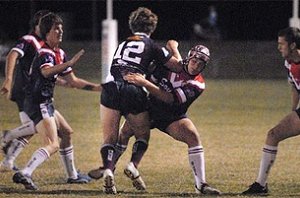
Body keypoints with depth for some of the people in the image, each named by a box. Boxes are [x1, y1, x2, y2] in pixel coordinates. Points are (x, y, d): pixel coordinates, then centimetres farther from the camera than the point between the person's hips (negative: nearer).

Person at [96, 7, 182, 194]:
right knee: (143, 134, 17)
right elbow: (178, 66, 13)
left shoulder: (123, 44, 26)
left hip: (111, 87, 3)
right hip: (133, 91, -3)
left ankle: (108, 170, -21)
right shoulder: (150, 45, 12)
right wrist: (174, 48, 33)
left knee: (109, 138, 5)